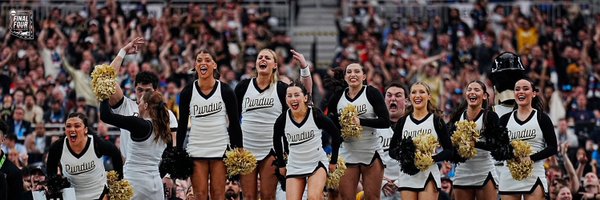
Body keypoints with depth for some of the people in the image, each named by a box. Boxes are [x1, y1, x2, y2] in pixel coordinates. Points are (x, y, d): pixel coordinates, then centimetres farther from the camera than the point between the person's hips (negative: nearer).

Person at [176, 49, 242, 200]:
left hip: (220, 149, -1)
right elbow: (182, 125, 8)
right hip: (196, 149, 1)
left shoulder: (225, 91, 0)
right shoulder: (188, 92, 3)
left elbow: (234, 123, 3)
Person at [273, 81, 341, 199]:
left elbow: (335, 134, 0)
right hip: (294, 166, 3)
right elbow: (276, 140, 13)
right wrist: (281, 164, 15)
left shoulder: (316, 115, -15)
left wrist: (333, 161, 3)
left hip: (317, 163, -3)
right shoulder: (282, 120, -9)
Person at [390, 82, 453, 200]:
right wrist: (402, 156, -10)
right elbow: (392, 150, 13)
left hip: (428, 174, -3)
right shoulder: (403, 122, 11)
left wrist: (432, 159, -15)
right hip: (407, 176, 3)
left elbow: (449, 151, 2)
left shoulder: (436, 121, 3)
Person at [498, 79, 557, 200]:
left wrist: (531, 158, -16)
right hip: (509, 176, 3)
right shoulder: (505, 119, 11)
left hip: (534, 177, -3)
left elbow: (553, 148, -1)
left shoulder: (542, 118, 4)